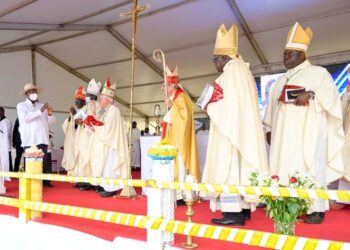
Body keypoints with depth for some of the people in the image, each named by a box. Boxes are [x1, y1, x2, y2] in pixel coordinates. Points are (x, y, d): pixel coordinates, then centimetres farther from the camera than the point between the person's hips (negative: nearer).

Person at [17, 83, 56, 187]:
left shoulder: (42, 106, 19)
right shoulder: (21, 106, 8)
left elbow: (50, 122, 16)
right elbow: (26, 118, -11)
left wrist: (50, 114, -5)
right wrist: (40, 111, -18)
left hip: (42, 139, 3)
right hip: (29, 139, -3)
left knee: (44, 161, -4)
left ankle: (45, 181, 2)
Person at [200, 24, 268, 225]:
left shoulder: (232, 71, -10)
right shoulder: (242, 69, 20)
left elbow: (229, 104, -19)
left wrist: (209, 105, -5)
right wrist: (214, 103, 17)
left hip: (230, 128, -10)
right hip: (242, 128, 10)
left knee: (229, 166, -11)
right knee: (239, 165, 9)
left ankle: (234, 212, -12)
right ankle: (243, 208, 12)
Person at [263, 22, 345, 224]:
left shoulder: (318, 72, 5)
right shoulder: (282, 81, 22)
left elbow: (331, 94, -9)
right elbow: (273, 106, 19)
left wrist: (310, 94, -24)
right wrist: (270, 129, 10)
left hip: (308, 130, -6)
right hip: (285, 132, 6)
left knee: (310, 167, -9)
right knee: (286, 168, -1)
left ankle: (317, 209, -4)